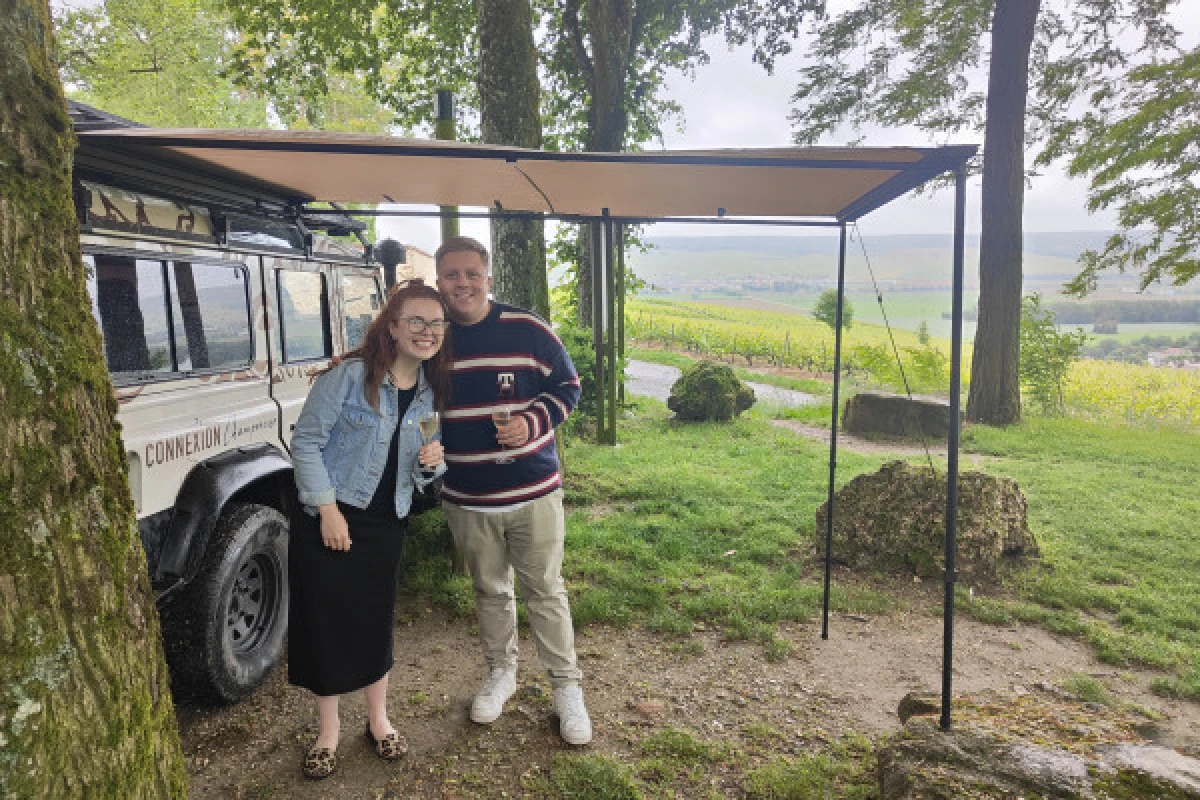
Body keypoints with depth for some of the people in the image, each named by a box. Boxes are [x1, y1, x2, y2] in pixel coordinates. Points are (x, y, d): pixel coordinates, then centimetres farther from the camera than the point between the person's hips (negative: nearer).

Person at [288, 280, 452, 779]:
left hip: (385, 523, 4)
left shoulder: (431, 392, 2)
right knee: (324, 622, 6)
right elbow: (305, 441, -12)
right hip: (327, 519, -4)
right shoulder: (349, 374, -14)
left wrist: (432, 462, -13)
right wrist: (328, 509, -16)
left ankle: (378, 719, 34)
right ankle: (328, 729, 27)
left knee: (376, 622, 13)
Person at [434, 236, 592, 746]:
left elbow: (568, 386, -1)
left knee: (545, 591, 8)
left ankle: (566, 687, 25)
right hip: (466, 500, 3)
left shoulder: (528, 331, -8)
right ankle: (501, 674, 40)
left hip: (533, 493, -2)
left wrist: (533, 421, -17)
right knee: (490, 592, 18)